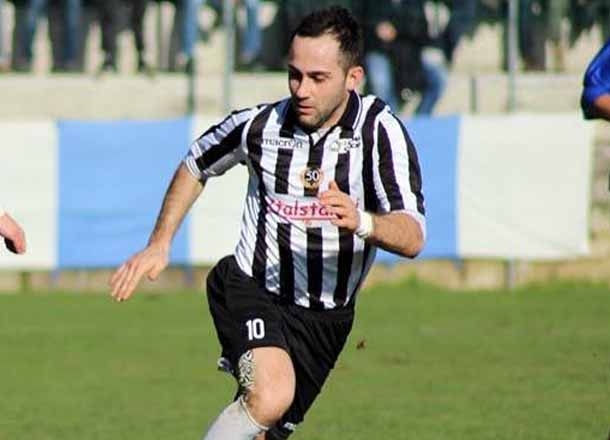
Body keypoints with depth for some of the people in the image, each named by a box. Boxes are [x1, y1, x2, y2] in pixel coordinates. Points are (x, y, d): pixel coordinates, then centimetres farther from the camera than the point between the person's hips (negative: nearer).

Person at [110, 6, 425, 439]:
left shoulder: (379, 129, -16)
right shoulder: (260, 125, -9)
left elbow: (412, 237, -25)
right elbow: (195, 165, 14)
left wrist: (362, 222, -45)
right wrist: (159, 244, 7)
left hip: (326, 319, 1)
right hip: (251, 288, -1)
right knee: (270, 395, -30)